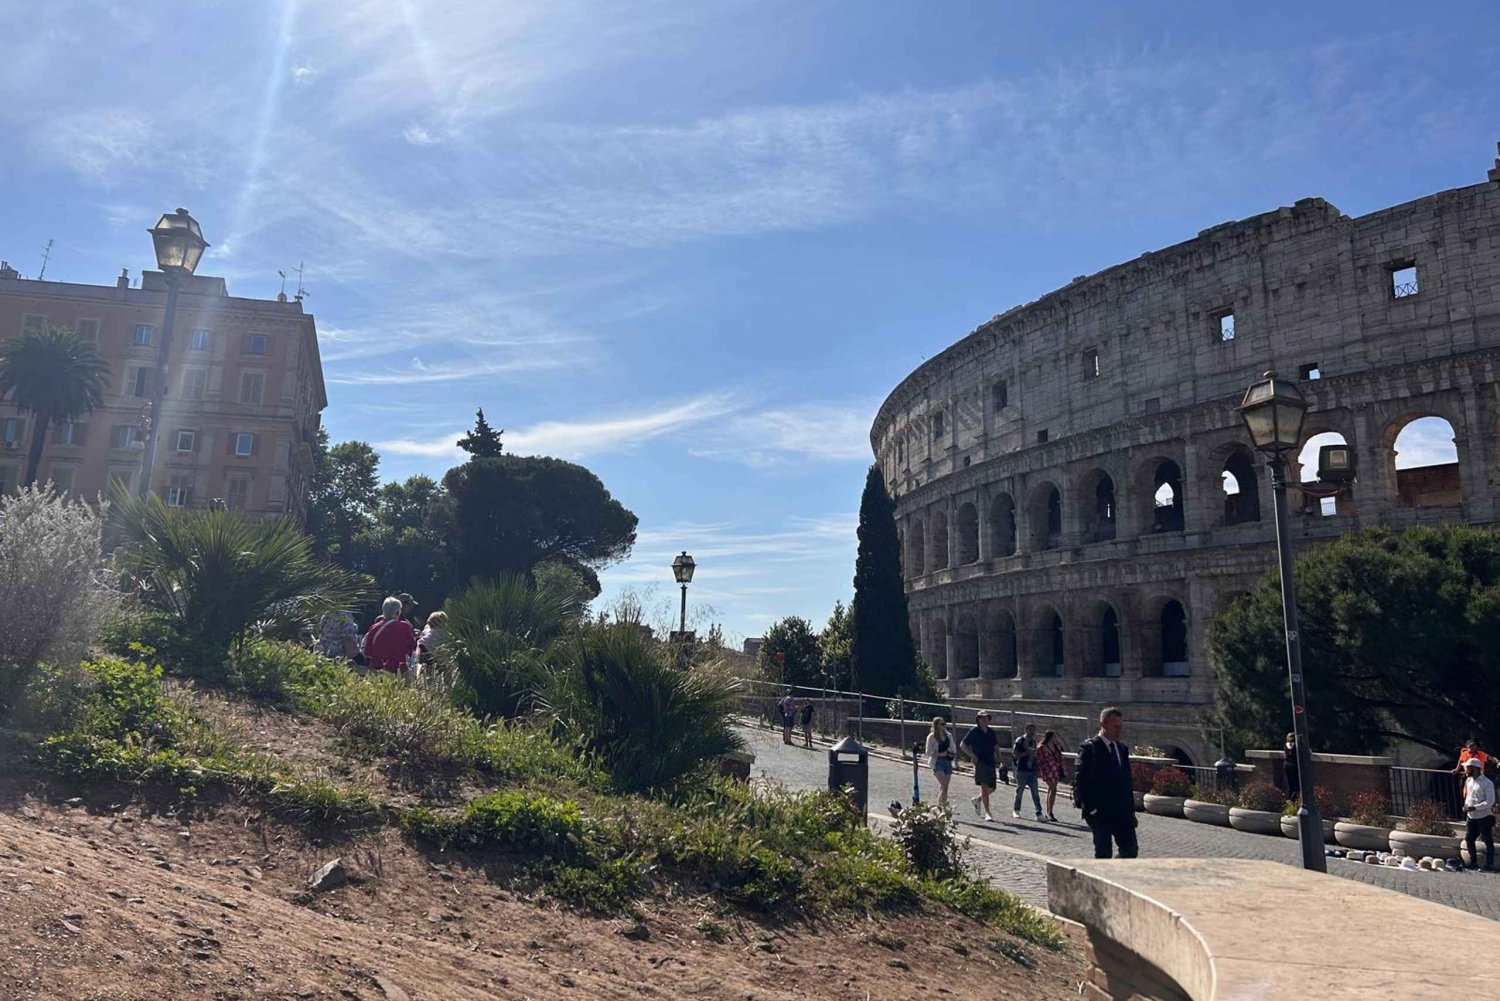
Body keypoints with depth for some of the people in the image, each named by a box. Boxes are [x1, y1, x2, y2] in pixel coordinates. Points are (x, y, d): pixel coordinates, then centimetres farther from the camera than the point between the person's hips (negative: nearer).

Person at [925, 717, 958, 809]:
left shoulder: (949, 735, 10)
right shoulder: (932, 737, -6)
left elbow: (953, 749, 18)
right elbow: (929, 752, -7)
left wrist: (953, 754, -3)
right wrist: (941, 754, -16)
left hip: (948, 762, 5)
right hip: (937, 763, -5)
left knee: (944, 787, 9)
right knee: (944, 785, -16)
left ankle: (944, 807, 17)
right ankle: (941, 806, -12)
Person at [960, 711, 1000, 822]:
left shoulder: (991, 732, 13)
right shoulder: (974, 731, -3)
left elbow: (996, 745, 25)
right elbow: (962, 745, -1)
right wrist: (972, 756, -9)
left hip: (991, 763, 6)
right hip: (980, 762, -6)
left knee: (992, 788, 7)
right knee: (985, 787, -11)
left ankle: (977, 800, 32)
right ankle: (986, 812, -8)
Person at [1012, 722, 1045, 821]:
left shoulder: (1034, 741, 12)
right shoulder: (1019, 740, -6)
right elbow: (1015, 754, -12)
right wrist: (1027, 753, -19)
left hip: (1032, 770, 5)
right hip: (1022, 770, -5)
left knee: (1035, 792, -3)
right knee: (1019, 790, 6)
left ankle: (1039, 813, -6)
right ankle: (1016, 810, 22)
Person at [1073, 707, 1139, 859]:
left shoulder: (1122, 749, 13)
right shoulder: (1089, 748, -9)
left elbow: (1126, 781, 17)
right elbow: (1079, 780, -12)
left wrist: (1131, 809, 13)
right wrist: (1088, 807, -17)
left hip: (1122, 811, 6)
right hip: (1100, 812, -6)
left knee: (1131, 849, 1)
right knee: (1103, 853, 1)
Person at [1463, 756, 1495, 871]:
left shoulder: (1487, 783, -15)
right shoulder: (1468, 781, 8)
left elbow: (1490, 802, -18)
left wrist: (1474, 808, -23)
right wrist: (1466, 805, 0)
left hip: (1484, 817, -8)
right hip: (1471, 817, 8)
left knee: (1488, 842, 3)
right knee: (1468, 839, 12)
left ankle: (1490, 865, 11)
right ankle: (1473, 863, 24)